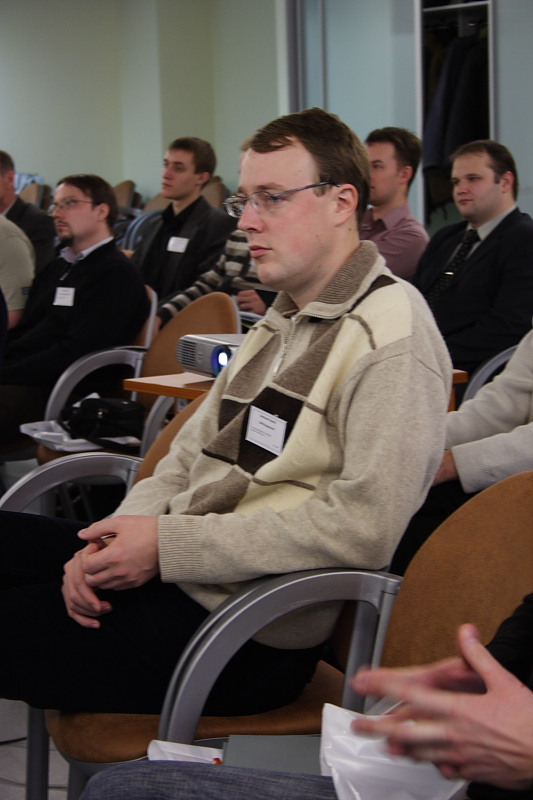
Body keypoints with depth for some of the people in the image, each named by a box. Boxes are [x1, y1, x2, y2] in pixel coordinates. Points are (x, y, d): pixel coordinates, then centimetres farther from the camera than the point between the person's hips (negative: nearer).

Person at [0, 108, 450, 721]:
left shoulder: (392, 335, -11)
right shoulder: (280, 322, 19)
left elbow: (364, 526, -20)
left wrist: (169, 544, -18)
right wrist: (119, 536, -4)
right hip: (172, 576, 9)